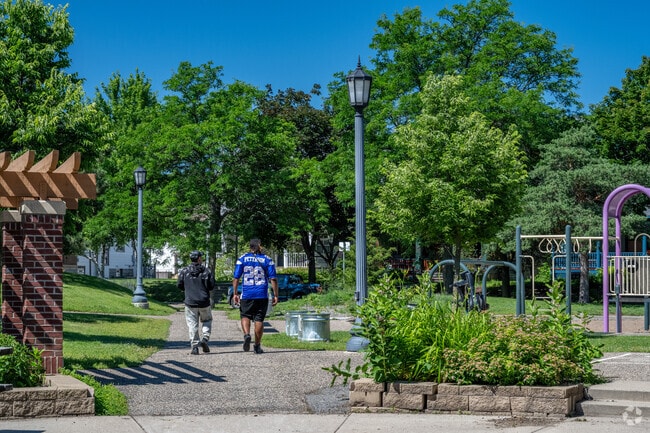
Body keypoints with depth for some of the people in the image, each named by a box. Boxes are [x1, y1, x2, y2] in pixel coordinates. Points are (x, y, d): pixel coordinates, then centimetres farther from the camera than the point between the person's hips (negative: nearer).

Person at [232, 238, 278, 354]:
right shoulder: (267, 260, 2)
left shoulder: (242, 259, 3)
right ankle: (257, 346, 9)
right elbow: (273, 279, -3)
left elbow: (236, 277, -1)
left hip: (246, 295, 0)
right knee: (259, 319, 7)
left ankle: (246, 335, -14)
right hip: (262, 295, 0)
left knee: (245, 316, 13)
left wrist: (235, 293, 5)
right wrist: (275, 295, 1)